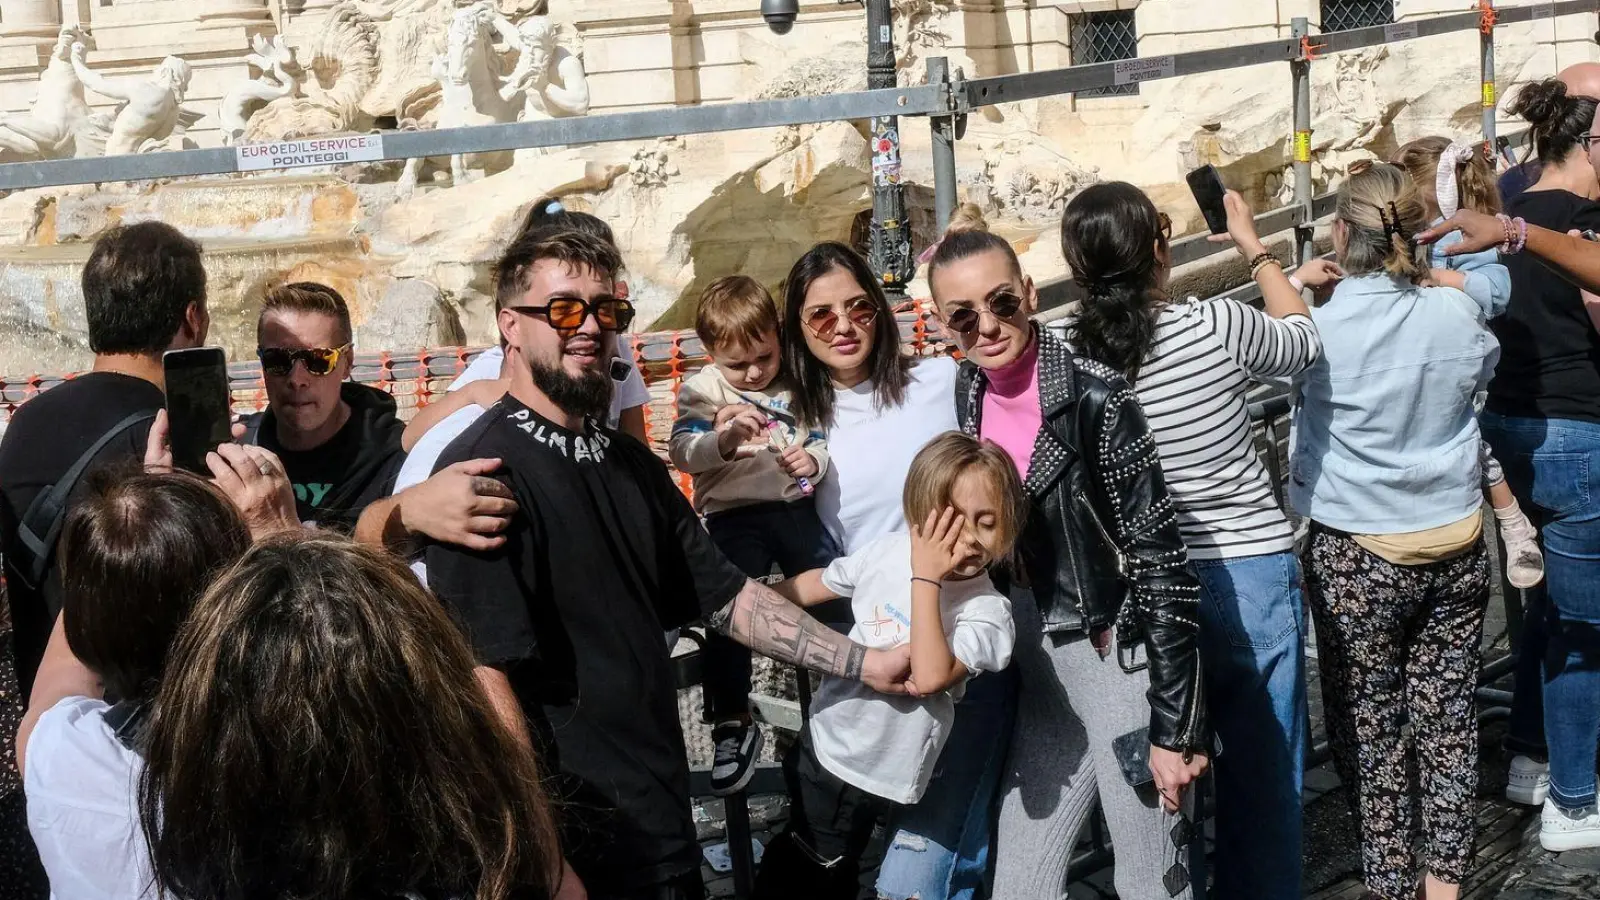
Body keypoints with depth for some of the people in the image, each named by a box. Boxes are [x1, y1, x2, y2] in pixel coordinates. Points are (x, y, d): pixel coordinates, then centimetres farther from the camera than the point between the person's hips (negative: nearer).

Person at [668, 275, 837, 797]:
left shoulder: (794, 386, 11)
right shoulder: (701, 390, 0)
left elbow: (823, 442, 16)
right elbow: (682, 453, -14)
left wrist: (814, 461, -9)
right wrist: (722, 440, -35)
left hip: (796, 507, 3)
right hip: (734, 515, -3)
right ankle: (732, 727, -2)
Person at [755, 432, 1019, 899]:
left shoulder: (987, 610, -21)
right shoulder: (890, 550, -8)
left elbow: (929, 677, -37)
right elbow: (816, 585, 10)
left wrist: (925, 580, -34)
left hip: (874, 775, -5)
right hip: (823, 736, 5)